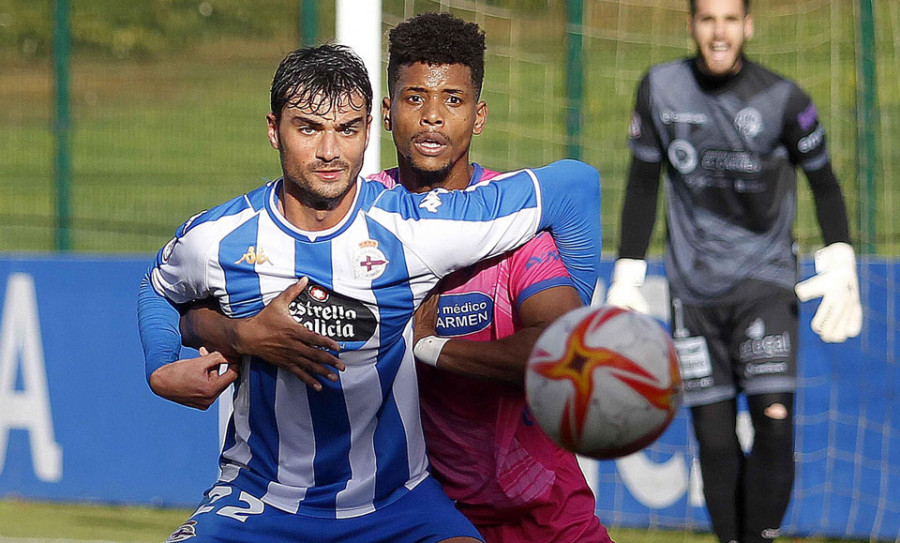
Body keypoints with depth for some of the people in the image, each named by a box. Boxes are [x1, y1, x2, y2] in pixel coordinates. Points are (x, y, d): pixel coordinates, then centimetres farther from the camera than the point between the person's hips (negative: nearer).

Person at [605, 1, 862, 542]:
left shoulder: (782, 100, -8)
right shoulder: (661, 88, -2)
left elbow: (824, 183, 5)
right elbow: (642, 186, 7)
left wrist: (841, 265, -4)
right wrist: (626, 278, 6)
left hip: (765, 279, -2)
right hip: (695, 288, 2)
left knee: (774, 419, -15)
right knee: (714, 438, -1)